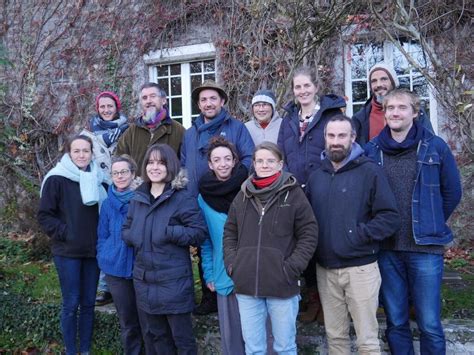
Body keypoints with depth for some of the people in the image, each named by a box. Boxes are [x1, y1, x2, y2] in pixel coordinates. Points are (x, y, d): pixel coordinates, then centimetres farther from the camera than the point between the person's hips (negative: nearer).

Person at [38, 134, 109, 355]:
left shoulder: (98, 178, 4)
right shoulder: (56, 179, -7)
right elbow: (44, 215, -6)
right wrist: (65, 234, -14)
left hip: (93, 250, 4)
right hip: (67, 251, -4)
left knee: (88, 303, 10)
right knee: (71, 304, 2)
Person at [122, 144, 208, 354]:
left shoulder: (182, 198, -10)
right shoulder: (137, 199, 9)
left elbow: (200, 232, -13)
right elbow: (126, 230, 18)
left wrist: (169, 232, -23)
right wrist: (134, 237, -4)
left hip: (174, 281, -6)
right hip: (144, 280, 6)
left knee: (182, 337, 6)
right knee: (153, 336, 20)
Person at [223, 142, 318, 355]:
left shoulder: (293, 194, -3)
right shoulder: (243, 195, 9)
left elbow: (309, 234, -3)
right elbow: (229, 232, 15)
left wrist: (291, 268, -12)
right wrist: (232, 263, 2)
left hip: (282, 286, -3)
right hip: (246, 286, 3)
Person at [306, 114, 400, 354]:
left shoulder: (370, 172, -5)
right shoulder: (316, 177, 10)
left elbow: (390, 218, -10)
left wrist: (359, 234, -17)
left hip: (360, 268, -4)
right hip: (325, 270, 5)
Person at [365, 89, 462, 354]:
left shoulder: (435, 147, -1)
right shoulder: (371, 150, 2)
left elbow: (452, 192, 7)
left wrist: (431, 224, 9)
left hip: (425, 248, -1)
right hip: (386, 249, 2)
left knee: (430, 325, 5)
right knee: (395, 322, 13)